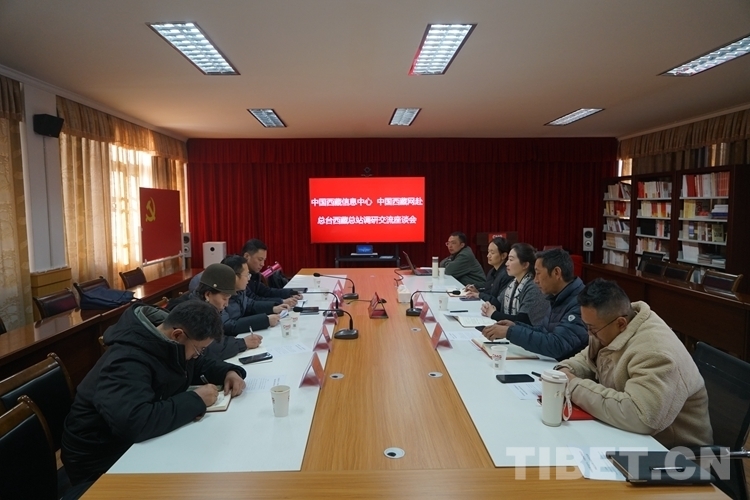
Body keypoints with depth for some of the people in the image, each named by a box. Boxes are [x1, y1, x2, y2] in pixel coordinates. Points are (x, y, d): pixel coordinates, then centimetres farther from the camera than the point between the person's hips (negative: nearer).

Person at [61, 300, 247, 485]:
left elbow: (199, 365, 12)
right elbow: (134, 423, -45)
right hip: (103, 461, -8)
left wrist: (229, 372, -9)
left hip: (141, 442, 8)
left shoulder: (168, 344, -5)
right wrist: (196, 400, -33)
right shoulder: (128, 361, -31)